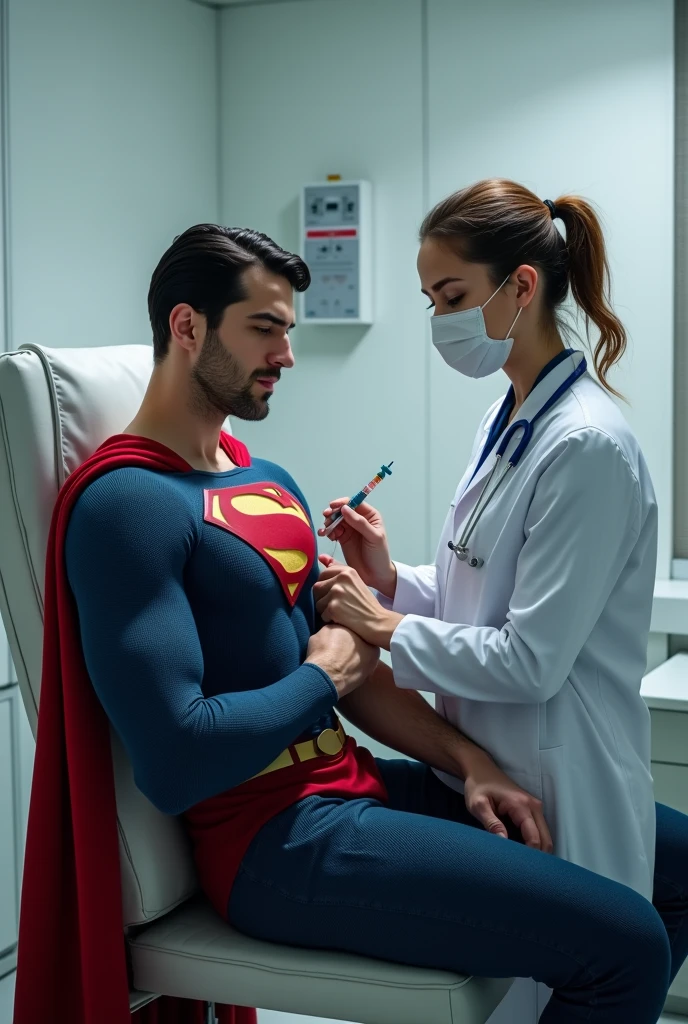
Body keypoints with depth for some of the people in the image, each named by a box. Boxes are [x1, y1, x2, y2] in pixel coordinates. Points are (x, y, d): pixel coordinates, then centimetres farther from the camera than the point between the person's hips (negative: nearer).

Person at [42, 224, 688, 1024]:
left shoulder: (270, 482, 14)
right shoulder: (126, 502, -16)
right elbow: (175, 763, -25)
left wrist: (465, 759, 0)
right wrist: (320, 678, -9)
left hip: (355, 786, 9)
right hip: (276, 838, -9)